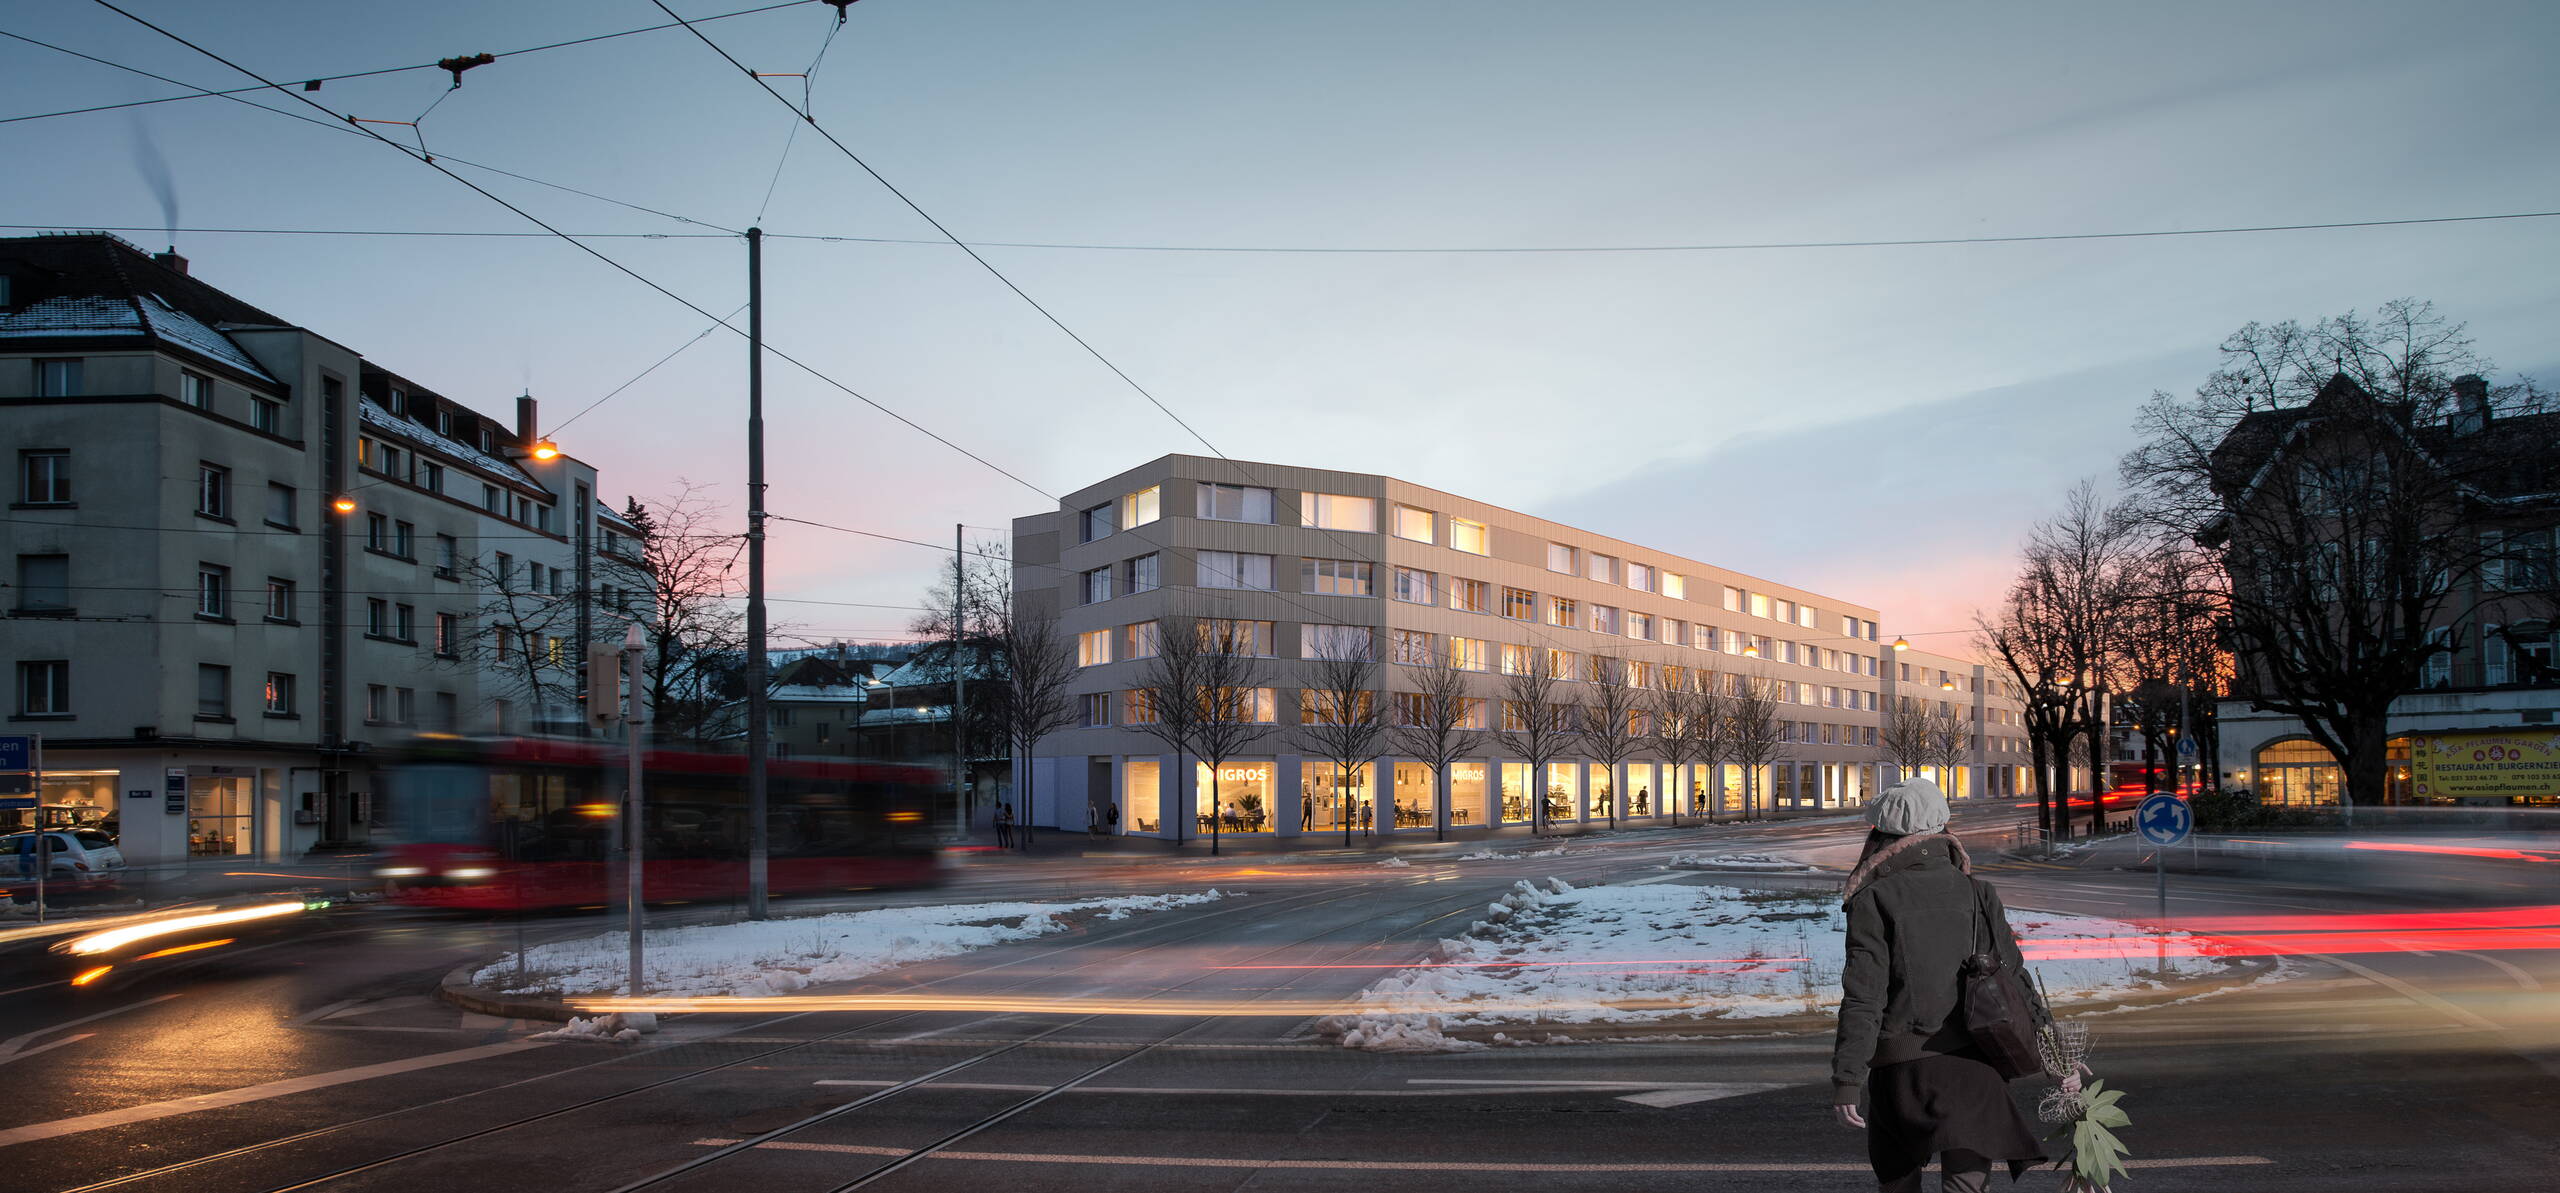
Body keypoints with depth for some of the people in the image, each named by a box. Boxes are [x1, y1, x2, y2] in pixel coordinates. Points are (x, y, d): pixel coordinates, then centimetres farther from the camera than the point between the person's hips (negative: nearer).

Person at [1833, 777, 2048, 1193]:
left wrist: (1845, 1080, -10)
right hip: (1971, 1067, 2)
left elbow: (1863, 997, -11)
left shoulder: (1873, 900, -6)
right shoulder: (1977, 893, 5)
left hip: (1902, 1066, -2)